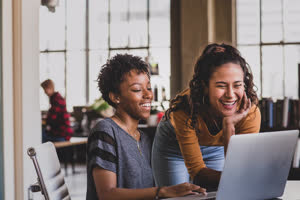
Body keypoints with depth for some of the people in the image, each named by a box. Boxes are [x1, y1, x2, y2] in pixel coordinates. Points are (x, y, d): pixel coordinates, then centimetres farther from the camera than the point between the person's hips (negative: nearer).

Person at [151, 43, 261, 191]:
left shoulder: (250, 114, -31)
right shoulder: (186, 109, -37)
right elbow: (197, 171, -34)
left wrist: (229, 125, -43)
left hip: (216, 148, 2)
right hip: (174, 146, -2)